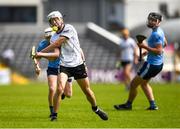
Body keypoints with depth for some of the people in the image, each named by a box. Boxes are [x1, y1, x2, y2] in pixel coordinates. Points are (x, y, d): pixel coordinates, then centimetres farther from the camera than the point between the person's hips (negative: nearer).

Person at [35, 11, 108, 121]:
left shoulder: (69, 28, -8)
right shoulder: (54, 37, 10)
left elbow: (57, 44, -14)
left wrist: (41, 52, -11)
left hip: (78, 64, -2)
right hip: (64, 66, 2)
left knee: (87, 90, 8)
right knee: (59, 89, -19)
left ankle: (96, 109, 33)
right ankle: (54, 115, -10)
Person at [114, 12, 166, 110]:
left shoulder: (156, 34, -23)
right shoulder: (160, 31, 8)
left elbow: (159, 51, -27)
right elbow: (164, 44, 24)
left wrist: (145, 47, -23)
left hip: (152, 65, -11)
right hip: (158, 64, 11)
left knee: (133, 84, 1)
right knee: (144, 83, 27)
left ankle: (128, 105, 16)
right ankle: (153, 105, 22)